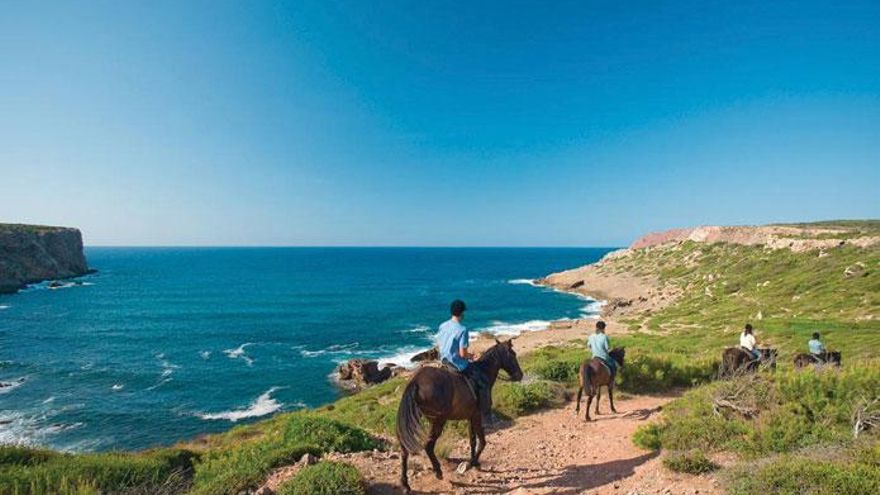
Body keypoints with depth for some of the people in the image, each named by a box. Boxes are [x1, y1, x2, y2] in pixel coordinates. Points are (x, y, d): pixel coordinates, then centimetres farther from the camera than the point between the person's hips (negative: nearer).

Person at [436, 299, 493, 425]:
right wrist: (470, 356, -1)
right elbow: (462, 354, -22)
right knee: (484, 383, 4)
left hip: (445, 361, 9)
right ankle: (486, 418, 9)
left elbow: (438, 347, 9)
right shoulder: (462, 330, -21)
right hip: (458, 364, -9)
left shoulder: (443, 326, 1)